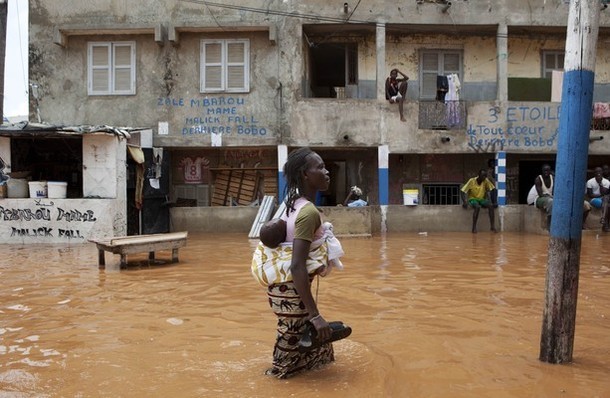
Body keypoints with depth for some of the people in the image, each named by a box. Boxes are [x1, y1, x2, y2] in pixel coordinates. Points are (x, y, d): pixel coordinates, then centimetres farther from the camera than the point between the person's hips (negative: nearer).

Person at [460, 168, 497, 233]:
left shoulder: (486, 181, -4)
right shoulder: (471, 181, -13)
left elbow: (492, 190, 0)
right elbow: (463, 192, -12)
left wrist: (490, 200, -12)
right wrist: (465, 201, -26)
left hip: (482, 199, 3)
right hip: (473, 199, -3)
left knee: (491, 205, -27)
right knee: (477, 207, -36)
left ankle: (493, 226, -25)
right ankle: (474, 228, -30)